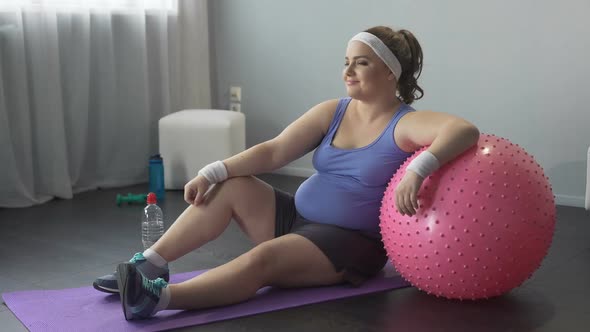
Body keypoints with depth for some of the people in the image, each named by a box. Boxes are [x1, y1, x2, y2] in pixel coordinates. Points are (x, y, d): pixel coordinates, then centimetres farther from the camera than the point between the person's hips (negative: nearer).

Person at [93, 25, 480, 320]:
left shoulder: (407, 124, -12)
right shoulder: (332, 112, 5)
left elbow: (465, 130, -31)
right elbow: (274, 151, -2)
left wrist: (418, 169, -47)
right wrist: (213, 171, -14)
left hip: (351, 245, -6)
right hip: (297, 219, 7)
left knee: (265, 258, -32)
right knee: (230, 187, -10)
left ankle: (160, 296, -47)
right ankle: (147, 265, -13)